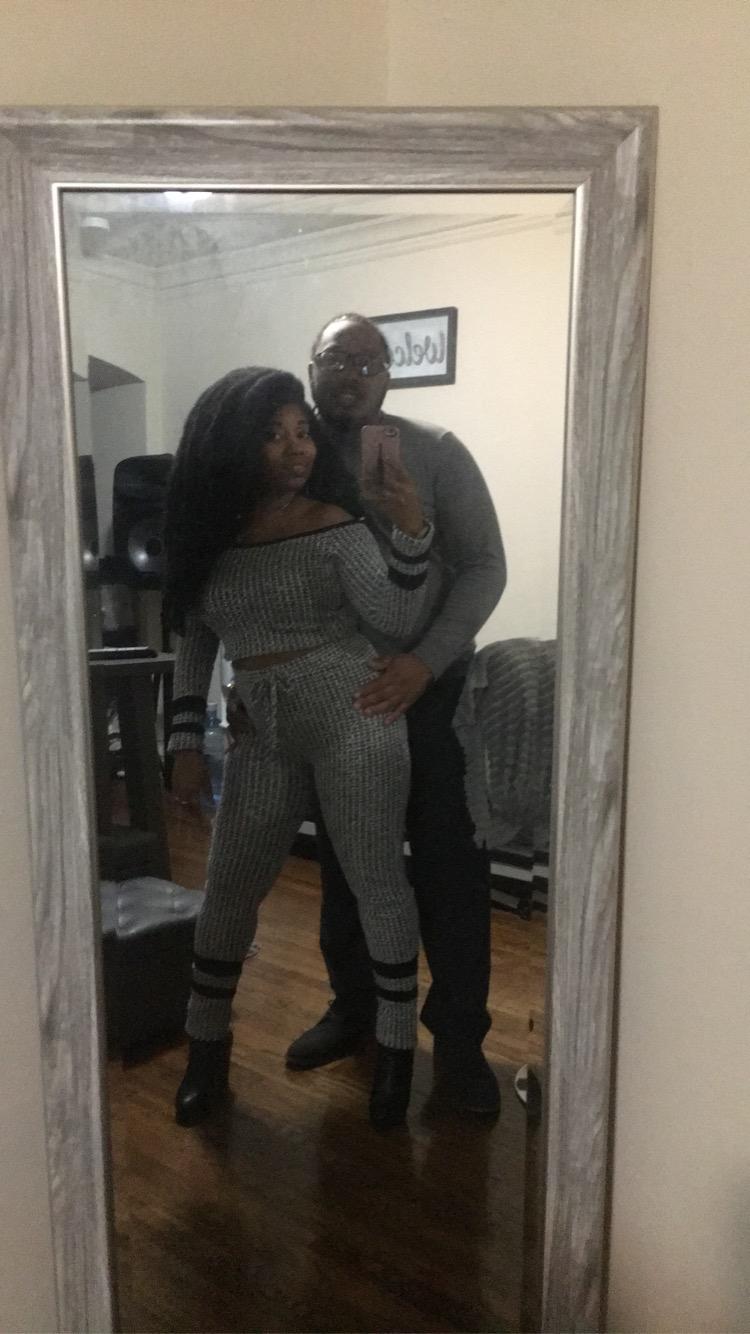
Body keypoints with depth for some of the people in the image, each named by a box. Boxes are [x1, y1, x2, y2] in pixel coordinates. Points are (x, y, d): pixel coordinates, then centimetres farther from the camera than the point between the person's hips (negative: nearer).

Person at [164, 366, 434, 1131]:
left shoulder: (334, 525, -6)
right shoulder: (210, 535, 5)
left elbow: (397, 618, -14)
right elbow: (194, 643, 10)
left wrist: (411, 531, -29)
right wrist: (186, 743, 6)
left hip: (352, 717, -4)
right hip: (264, 735, 4)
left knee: (376, 882, 2)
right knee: (229, 889, 9)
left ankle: (396, 1046, 19)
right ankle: (206, 1049, 28)